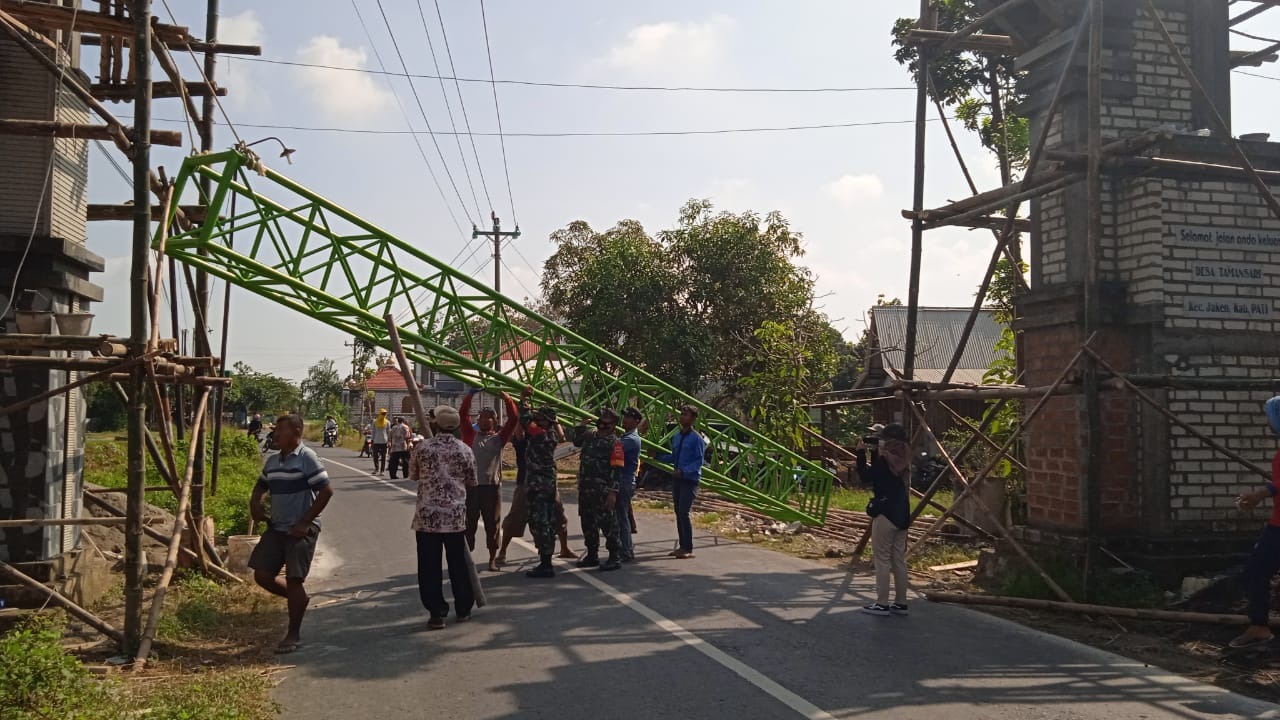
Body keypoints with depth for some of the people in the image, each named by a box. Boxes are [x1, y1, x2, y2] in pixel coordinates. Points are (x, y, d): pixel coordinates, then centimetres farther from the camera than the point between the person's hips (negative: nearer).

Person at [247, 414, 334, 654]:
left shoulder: (307, 458, -13)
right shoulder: (272, 460, 9)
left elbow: (326, 491, -17)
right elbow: (261, 486, 25)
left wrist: (305, 522, -17)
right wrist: (255, 503, 2)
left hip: (301, 530, -7)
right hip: (276, 528, 7)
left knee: (294, 580, -4)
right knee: (262, 575, 4)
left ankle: (294, 635, 9)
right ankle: (298, 598, 29)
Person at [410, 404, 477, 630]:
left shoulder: (423, 447, -6)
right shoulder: (464, 450, -2)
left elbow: (413, 475, 9)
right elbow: (472, 482, 8)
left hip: (427, 516, -2)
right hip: (456, 516, 2)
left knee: (429, 566, 4)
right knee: (458, 563, 14)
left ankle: (437, 613, 4)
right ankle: (463, 609, 23)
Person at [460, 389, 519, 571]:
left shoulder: (499, 438, 7)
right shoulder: (471, 435, 8)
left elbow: (514, 419, 0)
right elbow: (464, 415, 1)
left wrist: (507, 399, -5)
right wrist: (470, 395, -4)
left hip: (493, 486, 0)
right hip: (471, 486, 0)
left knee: (492, 524, 6)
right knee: (469, 524, 6)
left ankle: (493, 559, 17)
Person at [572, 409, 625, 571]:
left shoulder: (614, 443, -10)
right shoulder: (590, 435, 13)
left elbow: (617, 469, -15)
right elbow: (576, 441, 33)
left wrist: (613, 492, -21)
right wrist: (581, 426, 15)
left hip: (603, 491, -8)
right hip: (585, 489, 8)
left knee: (607, 524, -4)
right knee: (588, 523, 15)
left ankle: (615, 558, 3)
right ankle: (592, 556, 27)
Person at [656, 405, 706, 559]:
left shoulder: (697, 438, -11)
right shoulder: (676, 436, 11)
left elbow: (700, 461, -14)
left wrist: (683, 471, -23)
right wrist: (658, 456, 6)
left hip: (690, 480, -7)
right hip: (677, 479, 7)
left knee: (684, 512, -12)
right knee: (678, 513, 10)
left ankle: (688, 549, -6)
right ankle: (683, 546, 20)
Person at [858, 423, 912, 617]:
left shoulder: (885, 459, -16)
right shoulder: (902, 459, 10)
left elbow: (866, 475, -11)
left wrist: (861, 453, -4)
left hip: (885, 514, -8)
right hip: (902, 515, 8)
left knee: (882, 559, -2)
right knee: (899, 559, 11)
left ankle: (882, 603, -1)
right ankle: (900, 603, 15)